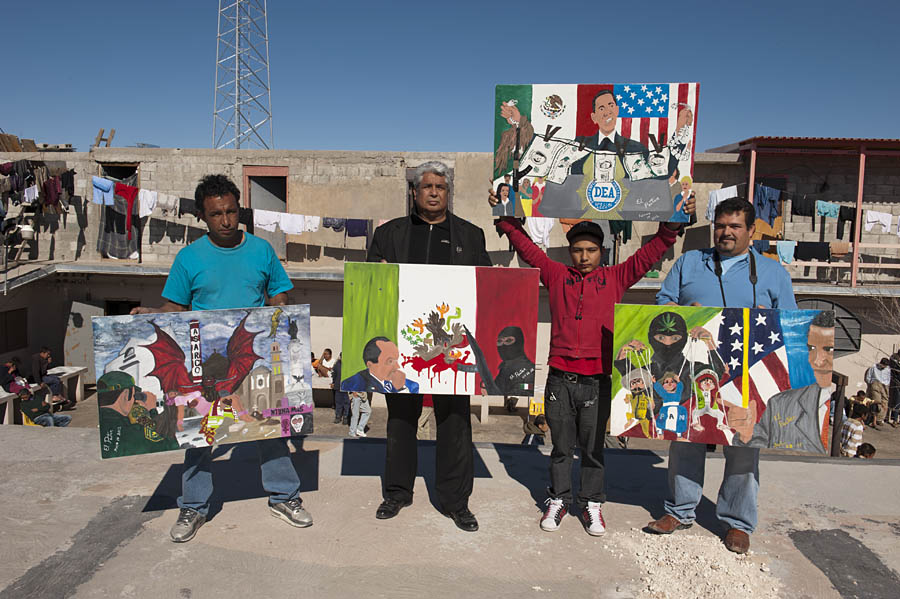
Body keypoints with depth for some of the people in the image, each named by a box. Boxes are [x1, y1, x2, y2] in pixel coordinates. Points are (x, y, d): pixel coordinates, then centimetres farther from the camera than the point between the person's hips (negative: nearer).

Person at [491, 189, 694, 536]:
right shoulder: (557, 276, 9)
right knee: (561, 446, 13)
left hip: (597, 380, 0)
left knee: (593, 448, 11)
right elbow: (526, 247, 11)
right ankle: (558, 500, 28)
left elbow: (650, 253, 7)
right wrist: (506, 219, 6)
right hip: (560, 378, 0)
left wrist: (671, 225, -2)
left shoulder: (615, 279, 8)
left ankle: (592, 504, 26)